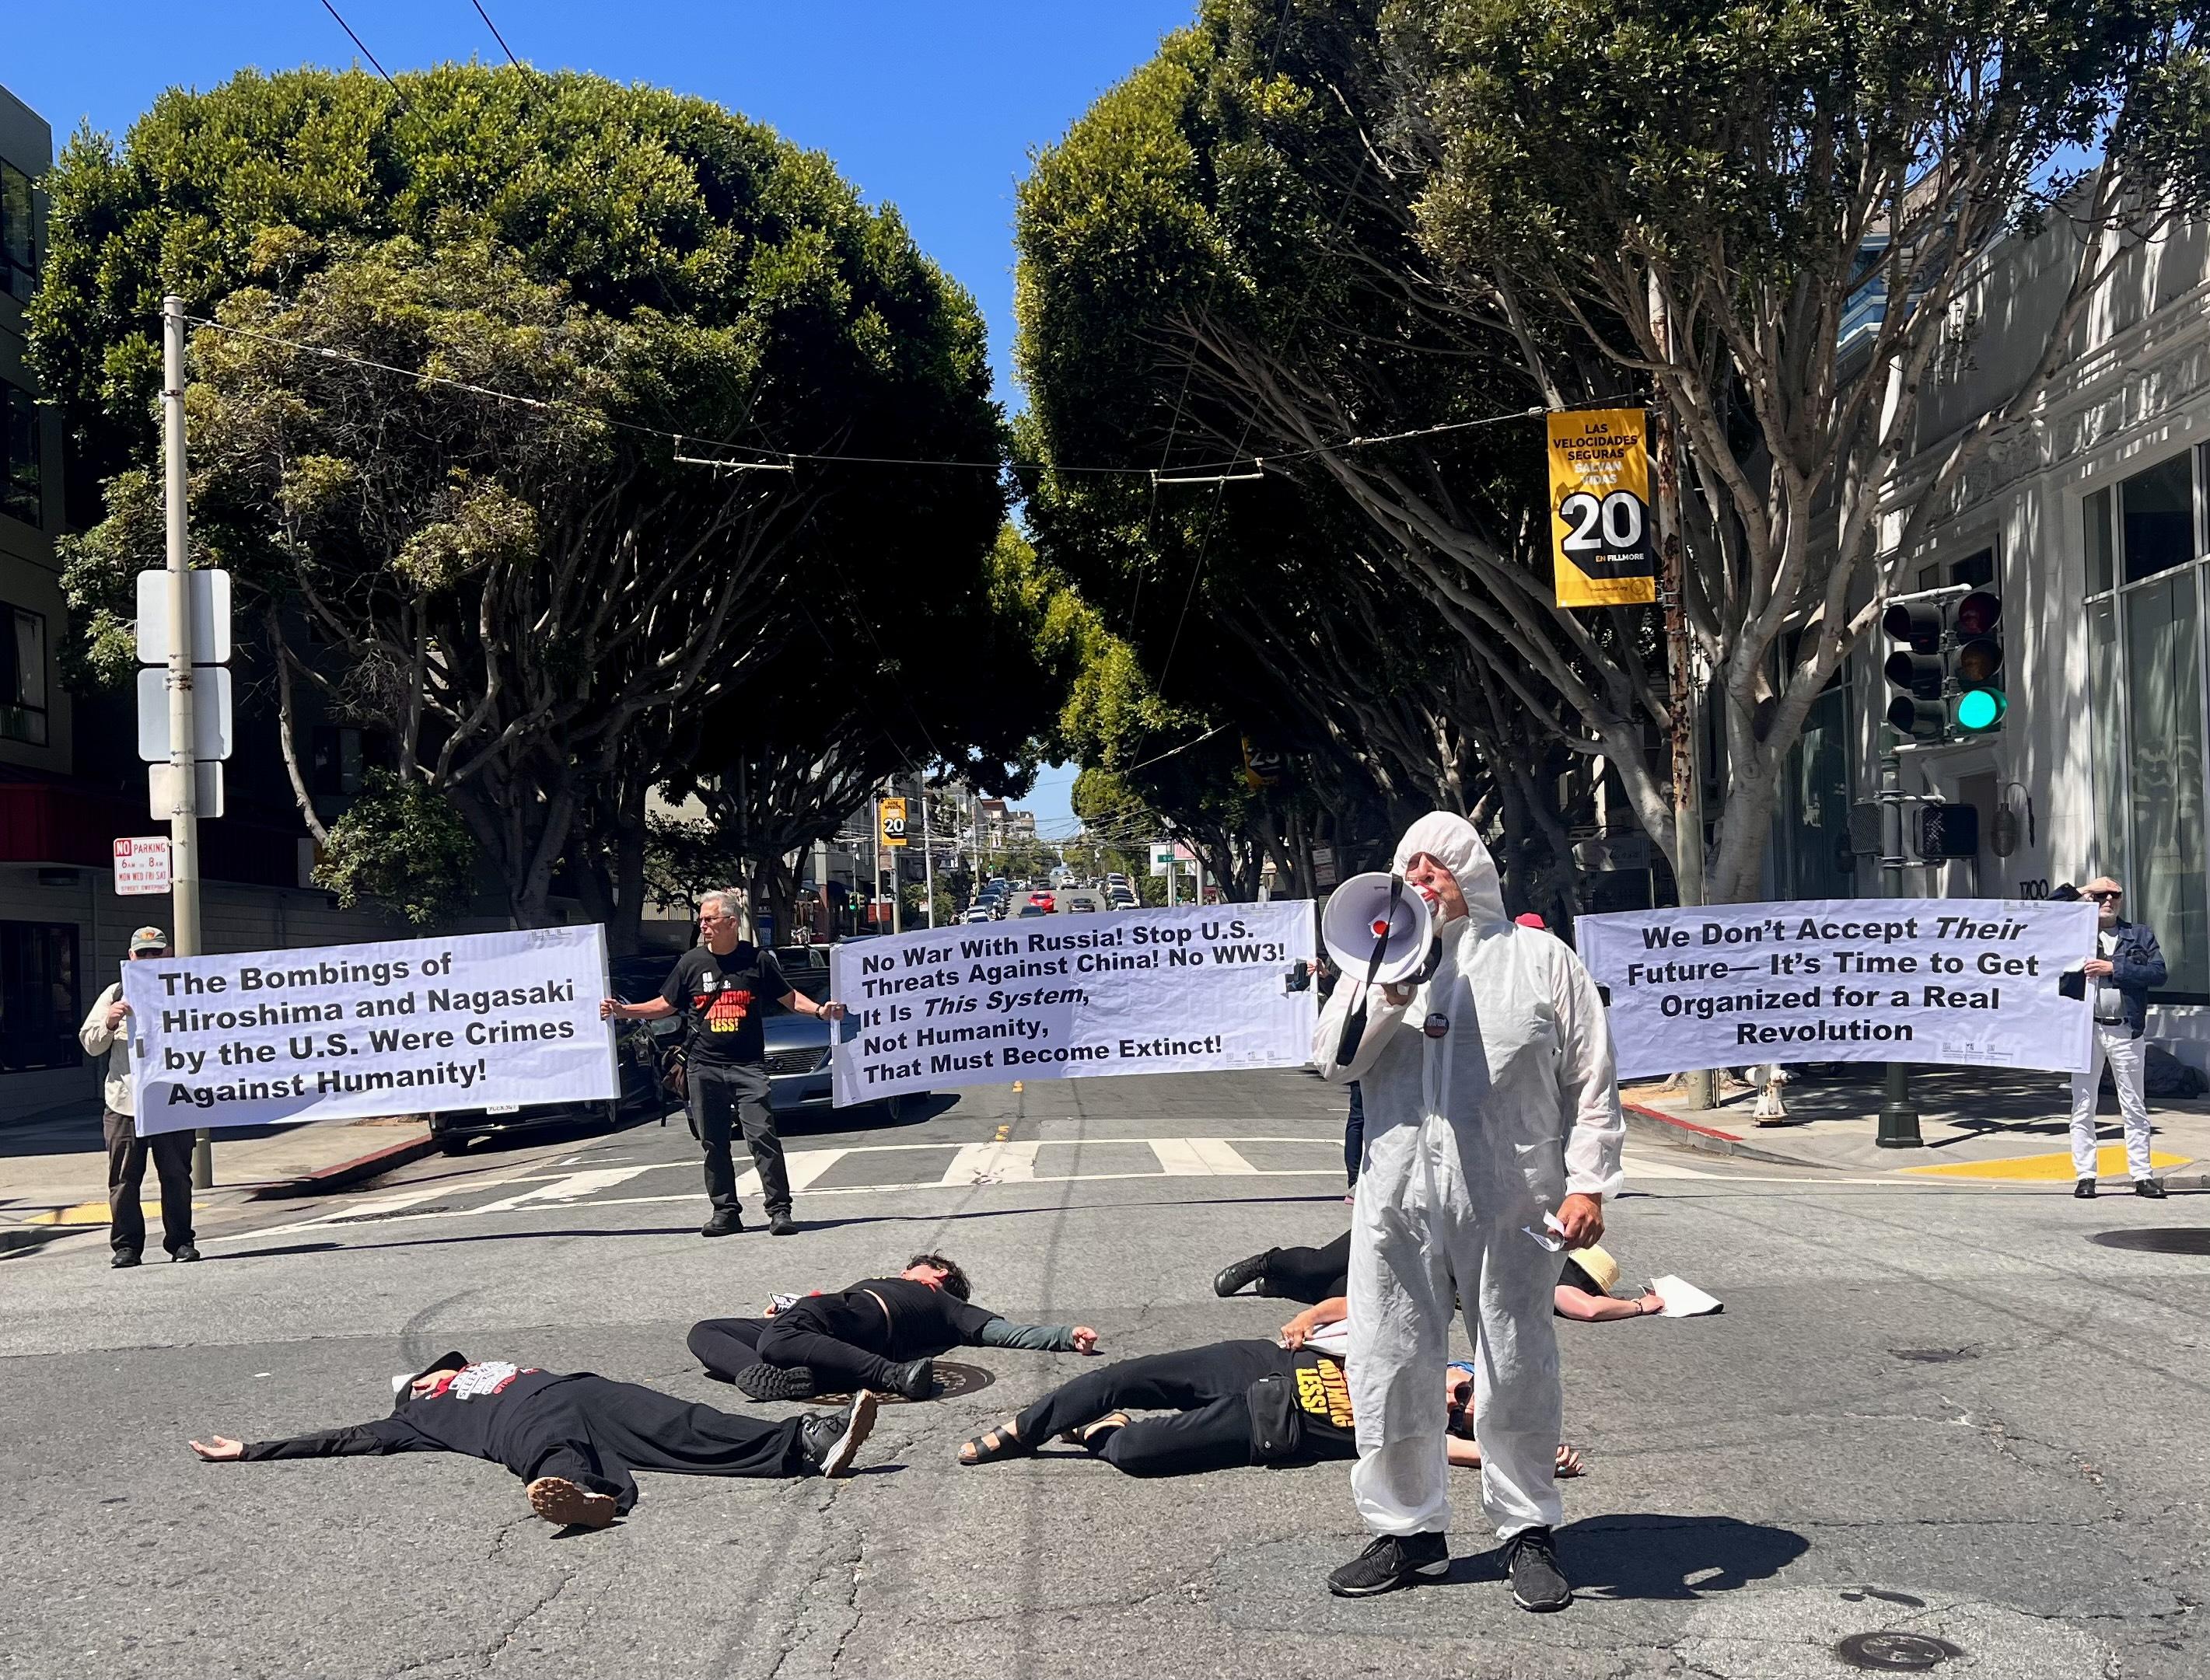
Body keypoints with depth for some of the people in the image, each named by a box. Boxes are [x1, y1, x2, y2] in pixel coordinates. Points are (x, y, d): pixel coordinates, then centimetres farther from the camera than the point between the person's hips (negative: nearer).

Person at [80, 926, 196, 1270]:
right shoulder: (115, 994, 11)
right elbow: (90, 1044, 10)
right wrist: (110, 1023, -9)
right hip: (124, 1099, 0)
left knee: (176, 1174, 2)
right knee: (124, 1177, 1)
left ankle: (180, 1241, 10)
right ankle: (126, 1244, 7)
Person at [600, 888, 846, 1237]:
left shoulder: (757, 960, 1)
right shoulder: (691, 962, 7)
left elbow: (789, 997, 10)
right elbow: (665, 1005, 14)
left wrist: (820, 1010, -7)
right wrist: (624, 1011, 3)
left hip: (748, 1066, -3)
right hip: (703, 1067, 3)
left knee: (762, 1136, -10)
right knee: (714, 1143, 6)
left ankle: (779, 1209, -4)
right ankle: (725, 1211, 16)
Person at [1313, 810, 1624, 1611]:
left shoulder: (1541, 958, 8)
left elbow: (1592, 1083, 5)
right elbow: (1332, 1059, 5)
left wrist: (1587, 1184, -4)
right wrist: (1387, 999, -12)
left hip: (1510, 1208, -2)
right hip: (1398, 1204, 3)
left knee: (1518, 1372, 4)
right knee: (1389, 1367, 5)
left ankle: (1529, 1531, 20)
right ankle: (1409, 1529, 19)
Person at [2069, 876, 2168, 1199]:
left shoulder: (2140, 936, 10)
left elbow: (2158, 972, -2)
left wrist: (2113, 968, -13)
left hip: (2126, 1030, 1)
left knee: (2135, 1106, 6)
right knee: (2083, 1106, 3)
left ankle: (2143, 1176, 11)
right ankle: (2085, 1176, 8)